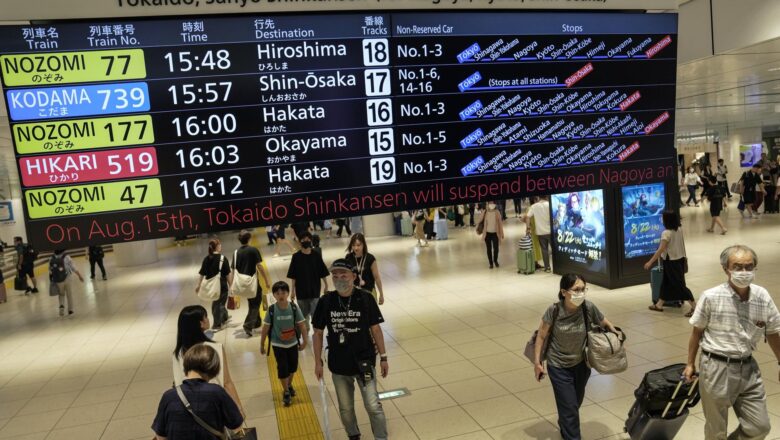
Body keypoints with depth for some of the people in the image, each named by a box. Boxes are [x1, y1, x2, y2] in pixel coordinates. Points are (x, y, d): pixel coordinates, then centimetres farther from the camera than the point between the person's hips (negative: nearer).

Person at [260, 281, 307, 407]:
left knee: (292, 367, 18)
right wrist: (262, 345, -2)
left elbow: (301, 325, -8)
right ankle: (286, 392, 25)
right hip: (278, 345, -2)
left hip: (293, 343, 2)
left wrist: (304, 341, -4)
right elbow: (265, 328, -8)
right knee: (282, 369, 2)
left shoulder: (294, 308, -16)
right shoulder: (271, 310, -17)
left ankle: (289, 385, 46)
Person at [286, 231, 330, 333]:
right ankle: (305, 330, 35)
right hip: (301, 290, 1)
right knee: (304, 313, 15)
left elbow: (323, 273, 1)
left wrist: (326, 286, 3)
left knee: (315, 313, -4)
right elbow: (293, 277, -1)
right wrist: (293, 291, -1)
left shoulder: (316, 255, -5)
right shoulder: (296, 257, -4)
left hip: (315, 289, -1)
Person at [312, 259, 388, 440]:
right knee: (345, 408, 17)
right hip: (338, 365, 2)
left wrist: (383, 357, -2)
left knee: (373, 406, -1)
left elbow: (375, 329, -4)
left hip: (364, 362, -2)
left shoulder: (365, 298, -12)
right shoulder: (326, 301, -8)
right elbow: (318, 333, 2)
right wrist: (318, 362, 2)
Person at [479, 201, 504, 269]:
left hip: (495, 233, 0)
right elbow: (481, 221, 4)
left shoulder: (497, 212, -4)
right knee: (489, 249, 6)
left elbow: (500, 223, -1)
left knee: (496, 248, 1)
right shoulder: (485, 212, -4)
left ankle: (495, 260, 27)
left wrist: (502, 233, 0)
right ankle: (490, 263, 19)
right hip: (487, 233, 1)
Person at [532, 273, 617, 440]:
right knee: (569, 407, -2)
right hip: (558, 366, -3)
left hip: (581, 364, 4)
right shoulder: (554, 311, -24)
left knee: (576, 403, 23)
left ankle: (564, 426, 54)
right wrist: (537, 362, -8)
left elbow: (605, 324, 1)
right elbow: (542, 336, -11)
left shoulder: (589, 308, -20)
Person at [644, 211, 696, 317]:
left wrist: (650, 262, -20)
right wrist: (684, 257, 26)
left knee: (679, 285, -2)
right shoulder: (679, 229, 2)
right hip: (680, 259, 9)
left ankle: (694, 307, 1)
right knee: (666, 282, 17)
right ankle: (659, 305, 26)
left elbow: (660, 250, -24)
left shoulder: (666, 233, -23)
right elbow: (682, 244, 13)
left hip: (672, 262, -9)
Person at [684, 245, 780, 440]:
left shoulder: (763, 297, -4)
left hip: (748, 368, 4)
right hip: (716, 368, -4)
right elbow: (697, 332, -3)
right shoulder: (711, 297, -14)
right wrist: (690, 364, 3)